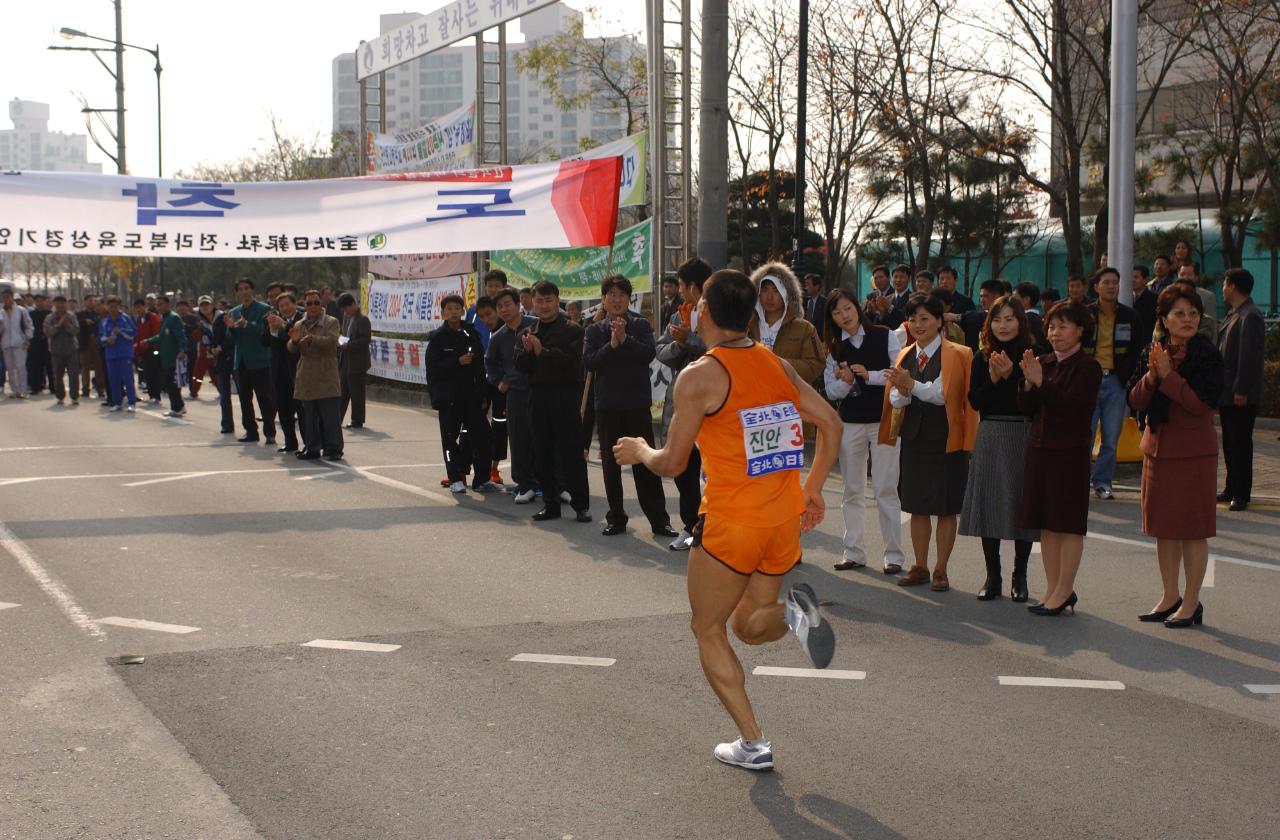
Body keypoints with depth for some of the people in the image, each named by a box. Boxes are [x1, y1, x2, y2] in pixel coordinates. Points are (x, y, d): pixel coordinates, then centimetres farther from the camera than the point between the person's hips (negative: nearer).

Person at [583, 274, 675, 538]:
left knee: (645, 462, -2)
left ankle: (659, 519, 1)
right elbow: (588, 362, -7)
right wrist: (612, 345, -17)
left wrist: (625, 338, -20)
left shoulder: (640, 326, 4)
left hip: (637, 403, -2)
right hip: (607, 405, 2)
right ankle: (616, 518, 17)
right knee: (610, 464, 8)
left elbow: (648, 353, -12)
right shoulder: (594, 331, 7)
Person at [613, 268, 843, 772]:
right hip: (784, 521, 6)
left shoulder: (700, 376, -11)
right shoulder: (778, 364, 8)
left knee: (708, 630, 12)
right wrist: (813, 487, 18)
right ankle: (793, 613, -9)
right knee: (748, 625, 23)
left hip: (730, 523, -6)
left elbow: (673, 463, -8)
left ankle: (753, 745, 8)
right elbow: (830, 423, 10)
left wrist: (640, 451, 13)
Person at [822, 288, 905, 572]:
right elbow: (830, 390, 6)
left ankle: (894, 555, 2)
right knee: (852, 490, 8)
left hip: (883, 420, -4)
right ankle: (854, 552, 16)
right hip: (849, 423, 4)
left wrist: (870, 375, -17)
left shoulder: (884, 336, -1)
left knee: (886, 489, -4)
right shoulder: (835, 347, 6)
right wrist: (845, 382, -14)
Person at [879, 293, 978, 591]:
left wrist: (912, 385, -26)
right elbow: (896, 401, 5)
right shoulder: (905, 356, 12)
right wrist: (902, 391, -17)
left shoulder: (956, 355, -5)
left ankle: (940, 570, 10)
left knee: (946, 508, 1)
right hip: (913, 440, 5)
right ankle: (920, 567, 20)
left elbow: (943, 394, -17)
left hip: (946, 440, -5)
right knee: (917, 507, 10)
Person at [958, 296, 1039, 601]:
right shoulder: (982, 358, 7)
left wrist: (1011, 375, -20)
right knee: (989, 504, 5)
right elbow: (974, 401, 2)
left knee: (1021, 504, 2)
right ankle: (992, 576, 14)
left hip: (1023, 436, -3)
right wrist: (993, 379, -13)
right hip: (990, 437, 3)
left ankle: (1019, 577, 13)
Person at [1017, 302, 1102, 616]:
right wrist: (1028, 384, -11)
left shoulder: (1088, 367, -7)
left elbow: (1073, 405, -20)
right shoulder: (1044, 363, 10)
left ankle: (1064, 590, 5)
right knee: (1046, 523, 9)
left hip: (1070, 452, -6)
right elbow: (1026, 409, 6)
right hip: (1040, 448, 6)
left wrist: (1041, 383, -23)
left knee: (1068, 523, -1)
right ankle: (1053, 588, 16)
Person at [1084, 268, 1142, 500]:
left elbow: (1138, 351, 13)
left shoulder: (1130, 318, 7)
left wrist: (1127, 376, 2)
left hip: (1116, 382, 2)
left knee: (1111, 438, 3)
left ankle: (1102, 481, 12)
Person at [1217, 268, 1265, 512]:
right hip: (1227, 392, 10)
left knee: (1240, 443, -4)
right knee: (1229, 443, 15)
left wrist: (1241, 390, -24)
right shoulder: (1234, 314, 16)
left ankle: (1242, 494, 1)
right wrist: (1220, 387, 18)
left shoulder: (1249, 316, -16)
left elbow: (1250, 356, -22)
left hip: (1241, 396, -10)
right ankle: (1232, 489, 23)